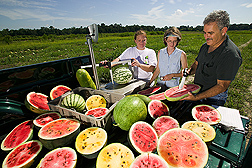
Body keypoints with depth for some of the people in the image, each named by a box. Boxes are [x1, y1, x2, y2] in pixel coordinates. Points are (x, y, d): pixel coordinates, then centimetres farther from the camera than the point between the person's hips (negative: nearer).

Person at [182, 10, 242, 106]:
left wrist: (196, 98, -34)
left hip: (213, 99, -7)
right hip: (197, 92, 7)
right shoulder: (205, 46, -1)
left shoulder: (231, 55, -24)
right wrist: (189, 71, -12)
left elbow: (222, 86, -25)